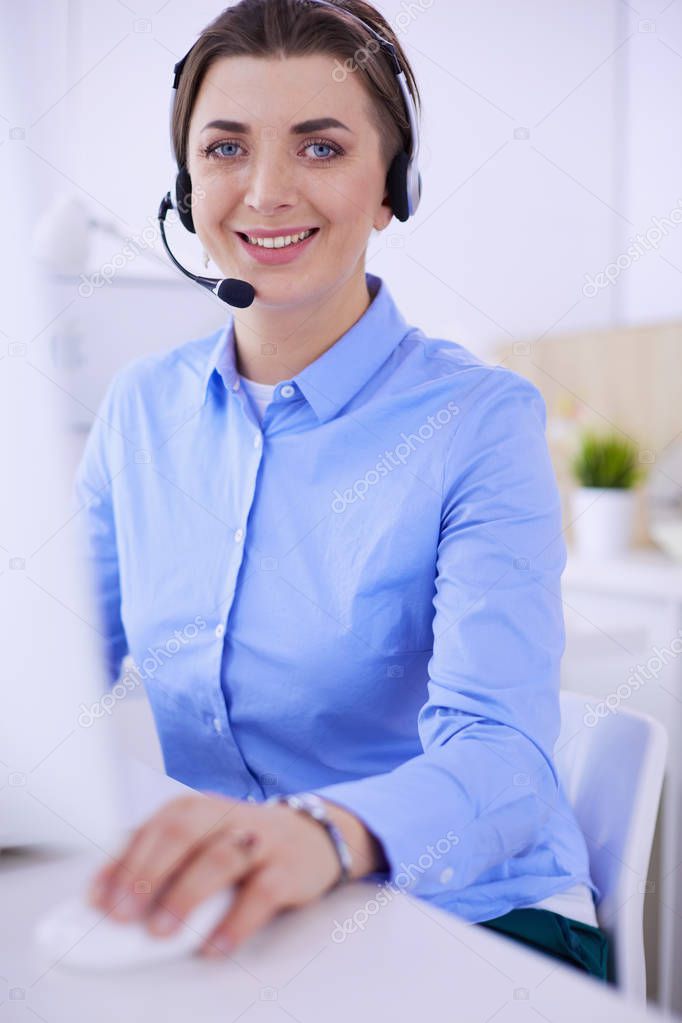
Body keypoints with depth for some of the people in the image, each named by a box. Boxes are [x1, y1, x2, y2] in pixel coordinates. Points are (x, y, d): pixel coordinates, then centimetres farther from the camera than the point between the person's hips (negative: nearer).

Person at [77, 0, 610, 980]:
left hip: (474, 922, -3)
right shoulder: (140, 409, 3)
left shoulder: (480, 421, -11)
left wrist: (324, 832, -44)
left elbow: (499, 756, -23)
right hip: (223, 919, 4)